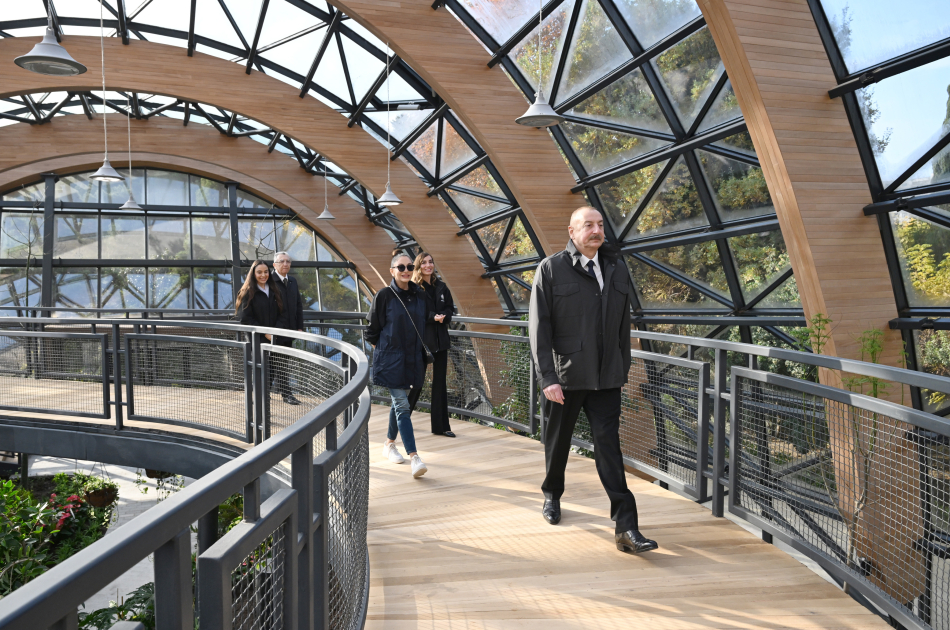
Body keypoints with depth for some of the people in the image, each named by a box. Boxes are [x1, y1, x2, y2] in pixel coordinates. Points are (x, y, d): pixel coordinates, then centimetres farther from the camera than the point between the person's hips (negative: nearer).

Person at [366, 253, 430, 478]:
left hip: (413, 359, 5)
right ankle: (414, 456, -13)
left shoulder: (420, 295, 5)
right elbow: (372, 329, -1)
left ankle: (389, 443, 36)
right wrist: (382, 351, 1)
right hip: (391, 360, -5)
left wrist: (422, 353, 12)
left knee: (399, 402, 16)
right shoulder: (384, 296, -7)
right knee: (402, 405, -10)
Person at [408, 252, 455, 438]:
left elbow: (450, 308, 12)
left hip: (440, 340, 5)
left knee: (440, 382, 7)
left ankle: (440, 426, 13)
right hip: (421, 339, -5)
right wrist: (433, 317, -21)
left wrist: (444, 317, -9)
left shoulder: (441, 287, 9)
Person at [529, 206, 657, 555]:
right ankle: (552, 495, 40)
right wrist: (547, 377, -13)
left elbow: (624, 324, 15)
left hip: (606, 378, 2)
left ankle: (626, 527, -3)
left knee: (609, 445, -4)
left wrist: (623, 368, 13)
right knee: (558, 441, 15)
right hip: (565, 376, -2)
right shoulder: (551, 269, -4)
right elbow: (538, 326, -7)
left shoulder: (617, 268, 9)